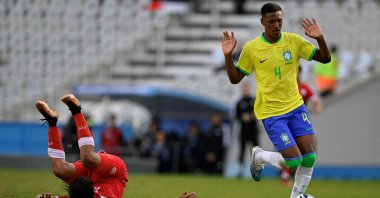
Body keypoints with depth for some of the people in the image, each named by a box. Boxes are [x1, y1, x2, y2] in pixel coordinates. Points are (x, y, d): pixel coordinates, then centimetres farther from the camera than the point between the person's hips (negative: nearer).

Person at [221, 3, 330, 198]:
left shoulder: (293, 40, -4)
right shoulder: (251, 48, -10)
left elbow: (325, 58, -2)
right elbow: (235, 79, -3)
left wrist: (320, 39, -22)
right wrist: (228, 56, -19)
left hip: (295, 106, 4)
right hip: (271, 112, -4)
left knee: (309, 157, -4)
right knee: (293, 161, -11)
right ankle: (260, 156, 19)